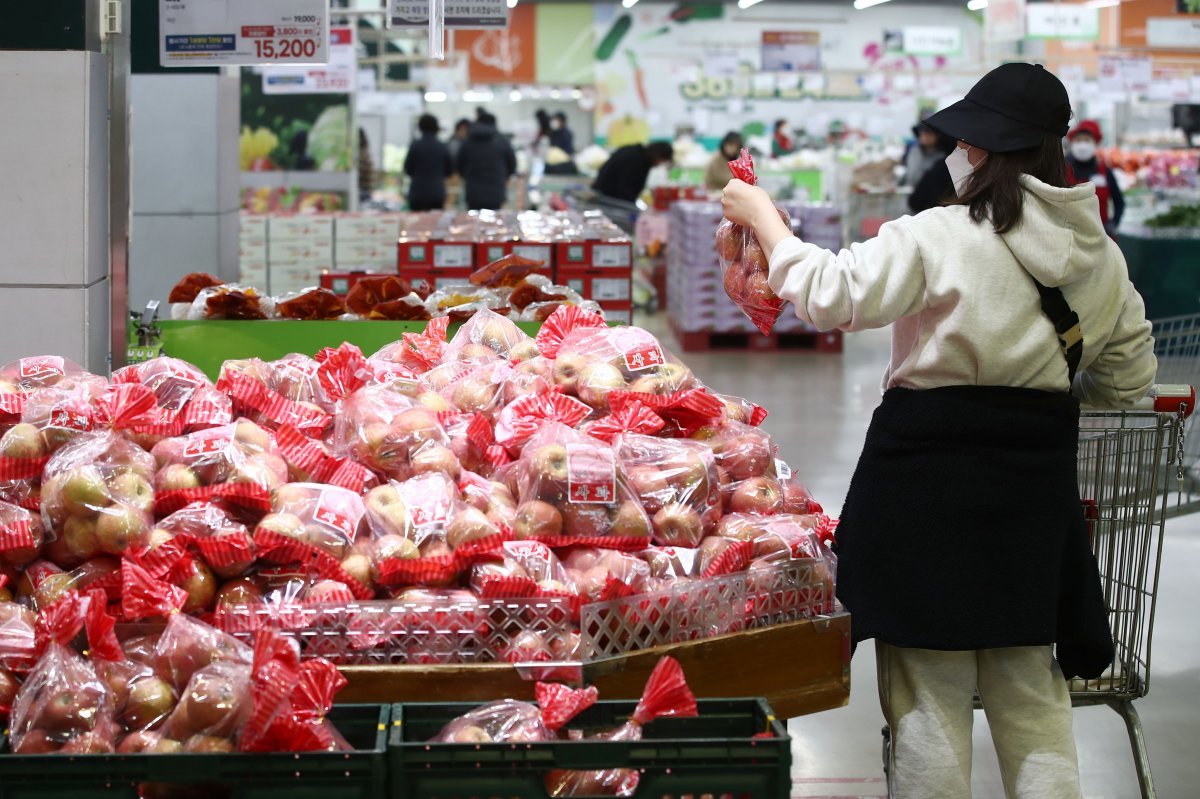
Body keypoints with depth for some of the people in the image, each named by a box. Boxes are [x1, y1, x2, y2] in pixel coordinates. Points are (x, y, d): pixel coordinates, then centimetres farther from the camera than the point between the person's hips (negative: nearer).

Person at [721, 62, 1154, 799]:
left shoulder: (938, 239, -14)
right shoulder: (1099, 255, 5)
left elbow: (829, 295, -12)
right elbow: (1130, 376, 14)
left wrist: (762, 216, 2)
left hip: (932, 469, -5)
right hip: (1037, 471, 5)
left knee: (931, 692, 5)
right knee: (1031, 694, 15)